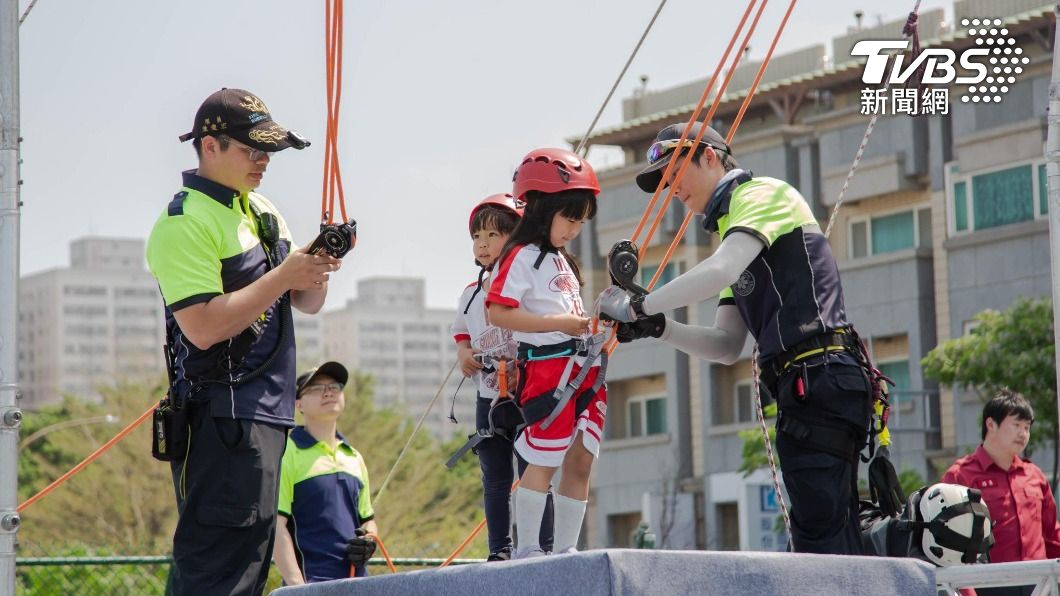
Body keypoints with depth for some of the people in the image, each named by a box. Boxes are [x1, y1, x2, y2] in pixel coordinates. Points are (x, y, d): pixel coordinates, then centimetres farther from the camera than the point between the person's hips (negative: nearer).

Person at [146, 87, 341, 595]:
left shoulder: (261, 210, 16)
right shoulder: (184, 223, -12)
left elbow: (306, 304, 19)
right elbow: (203, 326, -22)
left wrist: (317, 271, -3)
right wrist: (283, 276, -19)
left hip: (268, 411, 9)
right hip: (222, 416, -9)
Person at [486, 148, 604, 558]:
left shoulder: (560, 260, 22)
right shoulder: (523, 256, -7)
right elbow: (499, 313, -18)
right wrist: (559, 323, -20)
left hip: (583, 367, 9)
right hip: (548, 366, -9)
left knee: (581, 459, 7)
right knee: (544, 461, -7)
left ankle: (565, 548, 11)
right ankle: (525, 549, -2)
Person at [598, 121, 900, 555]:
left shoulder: (763, 193, 0)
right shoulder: (734, 226, 27)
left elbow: (720, 271, -21)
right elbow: (727, 346, 19)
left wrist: (638, 307, -14)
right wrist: (656, 327, 5)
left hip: (819, 378, -10)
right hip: (808, 388, 10)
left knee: (820, 537, -15)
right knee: (836, 542, 7)